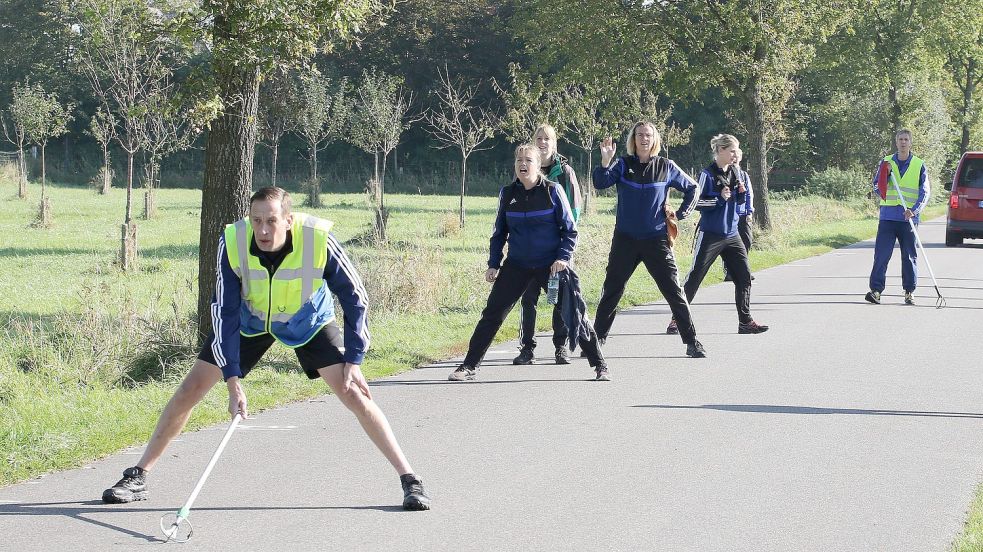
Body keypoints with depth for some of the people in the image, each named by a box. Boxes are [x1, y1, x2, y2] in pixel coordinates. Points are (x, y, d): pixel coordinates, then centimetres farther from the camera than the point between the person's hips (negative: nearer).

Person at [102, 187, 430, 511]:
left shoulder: (319, 240, -33)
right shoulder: (232, 242, -30)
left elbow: (354, 298, -18)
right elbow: (225, 312, -24)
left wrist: (353, 360, -19)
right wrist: (232, 381, -30)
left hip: (310, 322, -1)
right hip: (248, 321, 1)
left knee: (354, 393, -14)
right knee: (191, 388, -5)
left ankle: (410, 480, -4)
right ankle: (138, 477, 7)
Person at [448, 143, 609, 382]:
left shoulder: (552, 191, -6)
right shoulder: (507, 194, 2)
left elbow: (570, 229, -2)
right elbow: (499, 232, 13)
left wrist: (563, 257, -15)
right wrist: (493, 264, 6)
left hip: (551, 265, -3)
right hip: (517, 266, 3)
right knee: (492, 313, -3)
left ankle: (600, 366, 8)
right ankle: (470, 366, 5)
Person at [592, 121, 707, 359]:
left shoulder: (666, 167, 2)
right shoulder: (623, 165, 1)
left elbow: (692, 188, 16)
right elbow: (600, 183, -15)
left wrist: (681, 215, 6)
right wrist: (605, 161, -29)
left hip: (657, 239, 0)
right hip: (625, 239, 0)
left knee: (673, 290, -2)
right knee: (611, 291, 5)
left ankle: (691, 341, 3)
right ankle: (597, 339, 15)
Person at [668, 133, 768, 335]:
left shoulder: (735, 172, 8)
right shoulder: (708, 174, -11)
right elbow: (697, 202, -12)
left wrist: (742, 193, -4)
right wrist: (720, 198, -21)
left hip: (731, 234, 6)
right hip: (710, 234, -6)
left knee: (744, 276, 3)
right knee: (694, 278, -2)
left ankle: (745, 322, 11)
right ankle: (677, 320, 6)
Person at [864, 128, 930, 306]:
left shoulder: (919, 165, 5)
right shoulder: (886, 162, 10)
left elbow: (925, 192, 0)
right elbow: (876, 188, 8)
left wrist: (914, 210, -15)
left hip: (908, 217, -1)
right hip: (888, 216, 1)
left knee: (910, 256, 4)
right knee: (881, 254, -7)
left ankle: (909, 291, 12)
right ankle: (876, 289, -7)